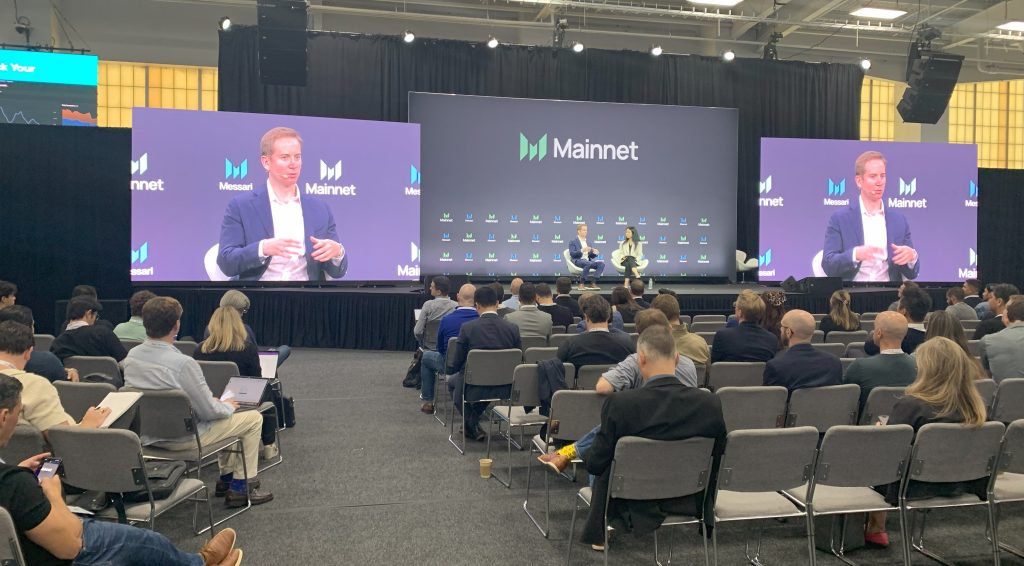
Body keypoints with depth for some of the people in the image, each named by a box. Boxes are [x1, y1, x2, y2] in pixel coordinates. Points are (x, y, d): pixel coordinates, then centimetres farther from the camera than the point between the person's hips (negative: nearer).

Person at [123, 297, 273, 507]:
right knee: (254, 418, 9)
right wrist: (228, 406, 3)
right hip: (182, 437, -8)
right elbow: (209, 412, -21)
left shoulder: (132, 355, -5)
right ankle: (241, 488, 14)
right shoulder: (183, 363, -29)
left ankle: (226, 477, 37)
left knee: (225, 413, 30)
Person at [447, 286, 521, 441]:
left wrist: (451, 370, 16)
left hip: (474, 389, -3)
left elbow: (456, 365, -8)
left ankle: (471, 425, 28)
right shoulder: (513, 328, -8)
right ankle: (473, 424, 44)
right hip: (504, 390, 3)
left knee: (453, 381, 31)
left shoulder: (467, 328, -15)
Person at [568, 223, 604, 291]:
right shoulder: (573, 242, 6)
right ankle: (582, 284, -29)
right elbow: (572, 254, -9)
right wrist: (582, 250, -22)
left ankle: (593, 283, -27)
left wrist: (594, 253, -2)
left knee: (601, 263, -22)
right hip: (578, 261, -6)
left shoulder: (587, 241, 24)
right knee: (588, 263, -38)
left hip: (588, 260, 6)